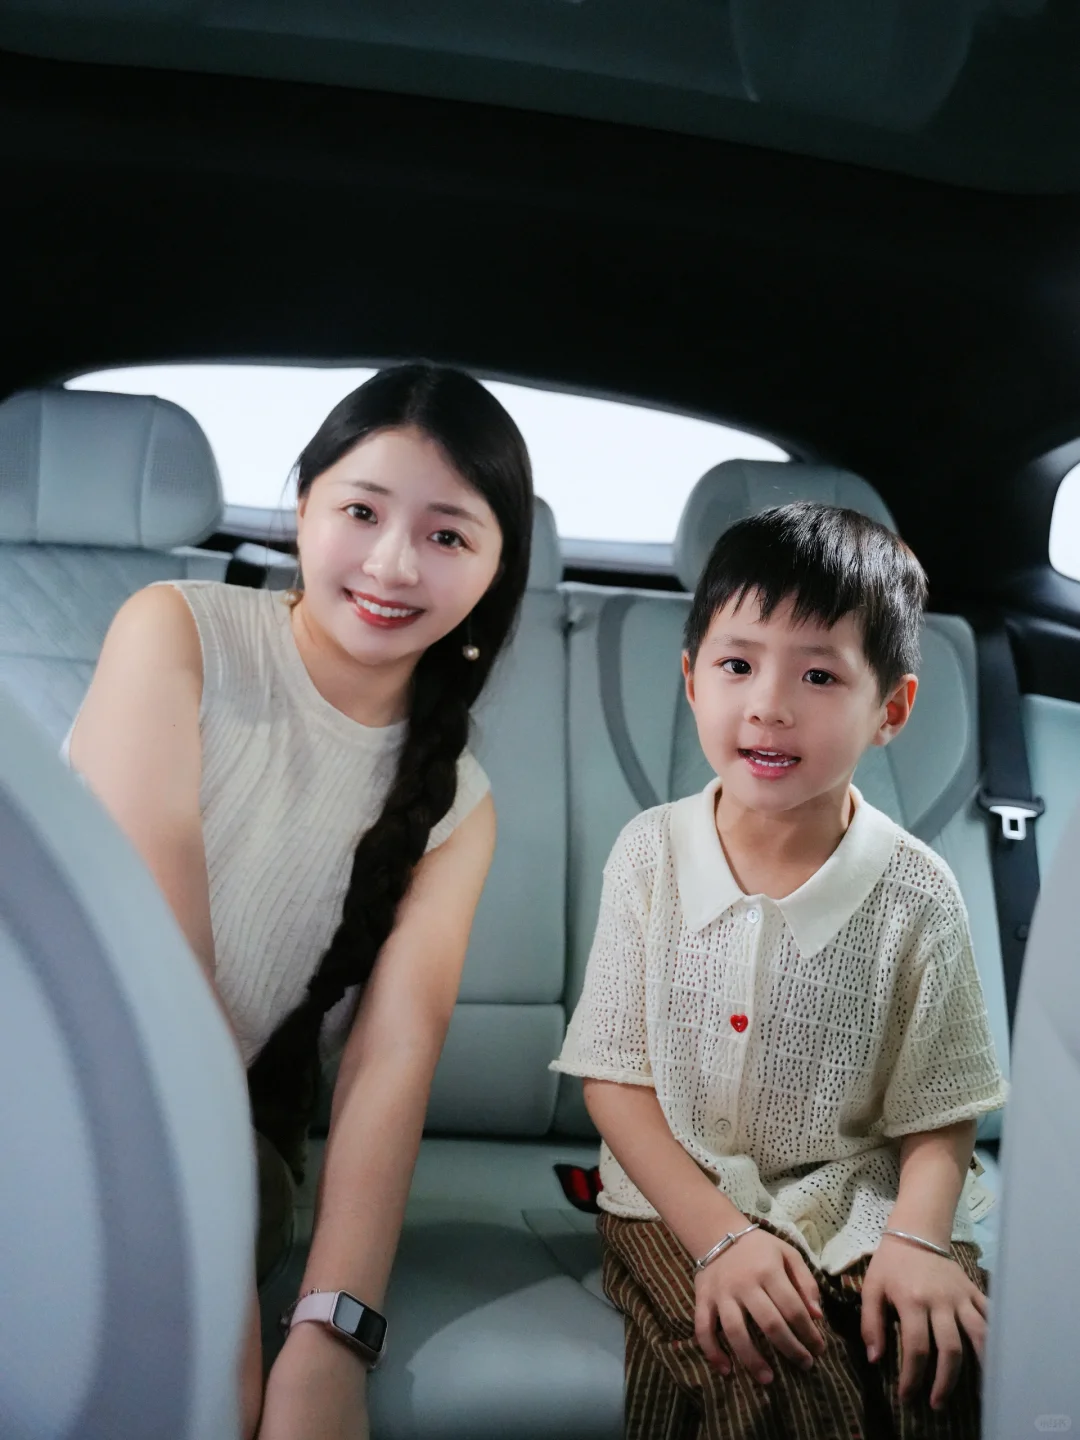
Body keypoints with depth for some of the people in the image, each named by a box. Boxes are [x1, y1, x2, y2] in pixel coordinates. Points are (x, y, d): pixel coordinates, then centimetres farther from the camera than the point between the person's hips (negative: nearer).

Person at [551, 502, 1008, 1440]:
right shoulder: (651, 854, -5)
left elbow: (940, 1116, 1)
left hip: (862, 1206, 2)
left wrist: (916, 1238, -19)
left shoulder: (916, 895, -7)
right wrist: (720, 1235, -16)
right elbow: (614, 1077, -4)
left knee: (937, 1354, -23)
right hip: (679, 1199, -1)